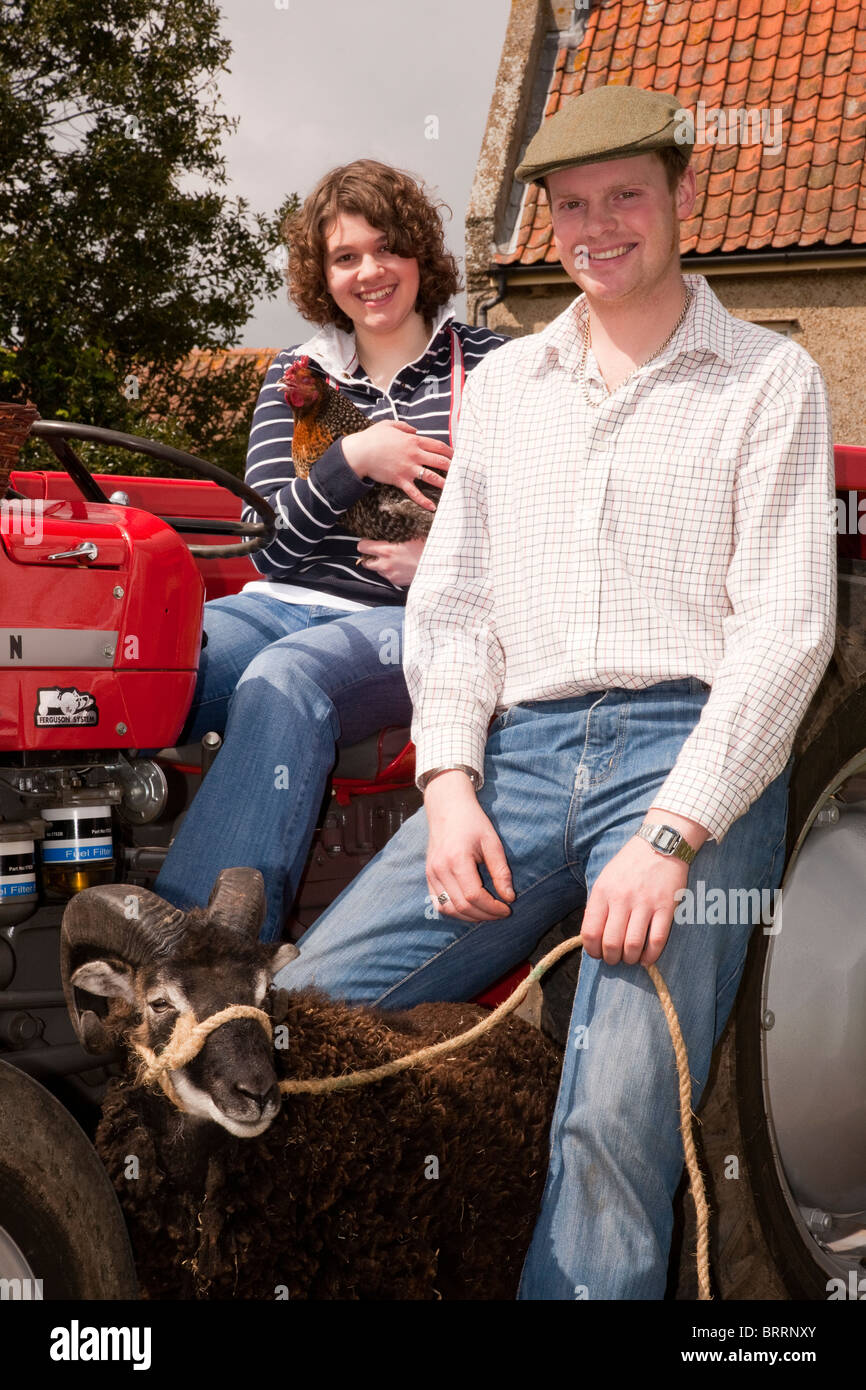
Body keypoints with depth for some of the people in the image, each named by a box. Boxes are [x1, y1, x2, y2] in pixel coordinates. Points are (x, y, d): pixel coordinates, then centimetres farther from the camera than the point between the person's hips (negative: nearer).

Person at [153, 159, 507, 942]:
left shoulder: (490, 368, 11)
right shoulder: (295, 377, 19)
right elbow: (270, 545, 9)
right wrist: (353, 459, -8)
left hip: (415, 616, -3)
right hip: (286, 606, 4)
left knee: (285, 678, -38)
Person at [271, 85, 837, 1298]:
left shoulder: (768, 381, 6)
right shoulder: (504, 383, 21)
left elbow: (787, 626, -3)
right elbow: (451, 599, 16)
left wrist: (671, 834, -14)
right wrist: (450, 781, -1)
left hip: (690, 754, -4)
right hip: (519, 752, 4)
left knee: (617, 1123, -22)